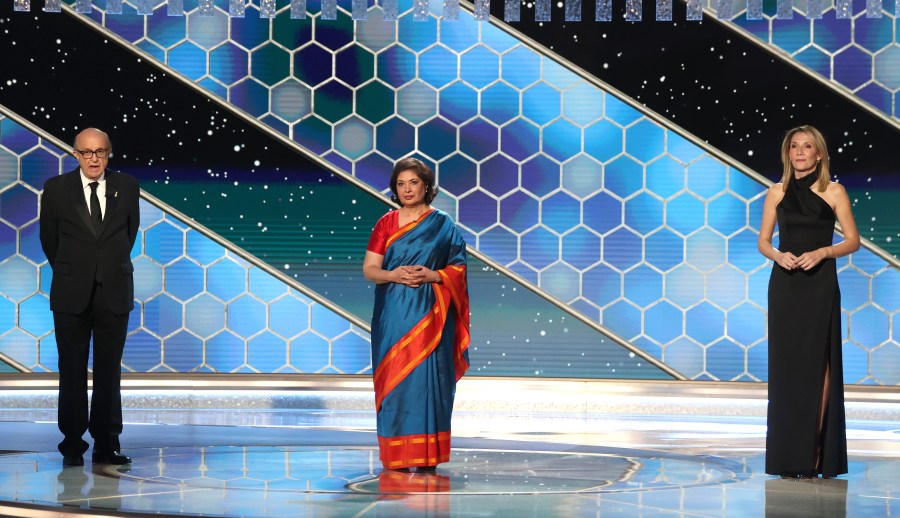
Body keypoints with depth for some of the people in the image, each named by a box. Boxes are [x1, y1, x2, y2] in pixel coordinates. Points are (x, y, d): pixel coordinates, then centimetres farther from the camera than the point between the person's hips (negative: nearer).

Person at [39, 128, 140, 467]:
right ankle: (73, 445, 10)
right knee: (72, 372, 3)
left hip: (114, 294, 1)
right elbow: (49, 239, 10)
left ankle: (107, 445, 10)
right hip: (72, 295, -1)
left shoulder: (127, 188, 2)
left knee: (109, 372, 4)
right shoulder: (56, 189, -2)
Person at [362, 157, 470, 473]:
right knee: (394, 379, -1)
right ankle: (396, 456, 4)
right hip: (393, 316, 2)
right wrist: (393, 275, -14)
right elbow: (369, 268, 5)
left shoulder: (443, 224, 6)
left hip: (429, 315, -1)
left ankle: (426, 456, -2)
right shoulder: (386, 224, 9)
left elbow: (459, 268, 4)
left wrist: (432, 275, -14)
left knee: (426, 378, -6)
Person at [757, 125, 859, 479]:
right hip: (784, 284, 2)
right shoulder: (777, 193, 8)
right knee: (785, 363, 1)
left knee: (817, 362, -6)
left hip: (820, 285, -2)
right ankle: (788, 457, 6)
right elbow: (763, 241, 10)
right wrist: (777, 255, -11)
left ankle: (814, 452, -3)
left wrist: (823, 252, -15)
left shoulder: (833, 192, 1)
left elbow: (852, 240, 1)